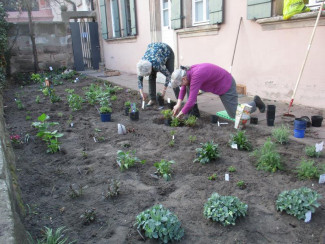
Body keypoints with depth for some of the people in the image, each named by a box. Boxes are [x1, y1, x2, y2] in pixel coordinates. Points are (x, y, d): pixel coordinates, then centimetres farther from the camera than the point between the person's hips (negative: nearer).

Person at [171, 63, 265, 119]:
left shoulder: (196, 76, -35)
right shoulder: (188, 71, -7)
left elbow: (192, 100, -36)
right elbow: (183, 88, 7)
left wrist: (181, 113, -24)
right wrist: (178, 104, -4)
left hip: (227, 86, -9)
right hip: (220, 86, 9)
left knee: (235, 115, 1)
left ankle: (254, 103, 20)